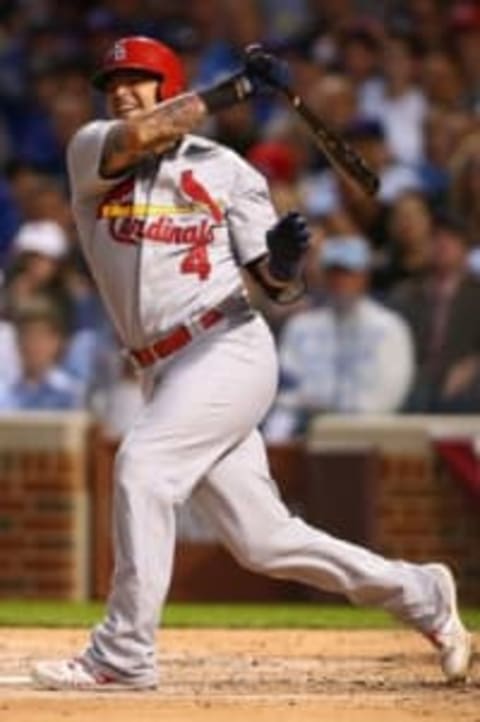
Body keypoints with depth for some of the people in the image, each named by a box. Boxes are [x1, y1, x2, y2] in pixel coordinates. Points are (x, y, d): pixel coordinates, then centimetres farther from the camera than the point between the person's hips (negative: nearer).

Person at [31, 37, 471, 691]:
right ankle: (420, 594, 22)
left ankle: (123, 655, -22)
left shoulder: (225, 170, 3)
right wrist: (239, 88, -16)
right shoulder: (91, 152, 9)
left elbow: (275, 286, 2)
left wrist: (283, 261, -21)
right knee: (262, 540, 5)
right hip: (165, 372, 4)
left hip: (229, 349, -4)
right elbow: (137, 136, -16)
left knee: (143, 465, -25)